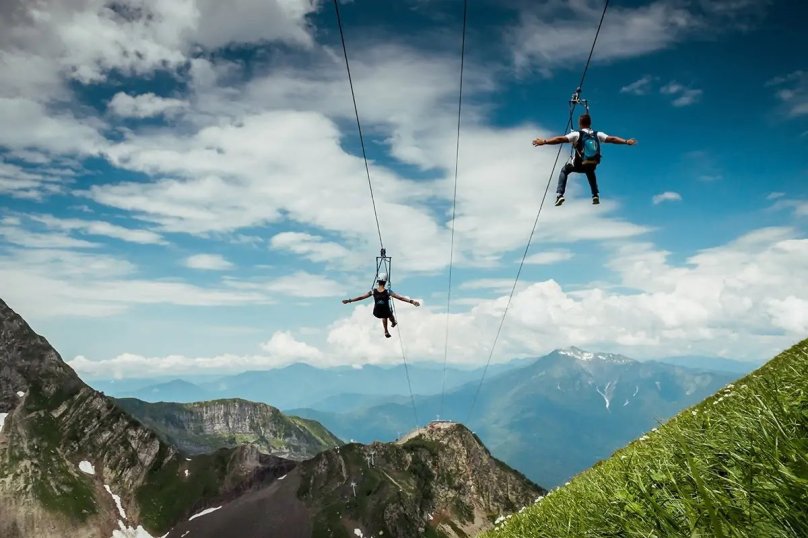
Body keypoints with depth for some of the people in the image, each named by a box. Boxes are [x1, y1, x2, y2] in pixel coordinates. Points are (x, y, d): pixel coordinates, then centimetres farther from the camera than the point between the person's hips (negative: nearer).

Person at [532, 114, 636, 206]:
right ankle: (595, 195, 31)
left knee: (564, 171, 24)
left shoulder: (577, 134, -14)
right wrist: (626, 142, 5)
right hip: (593, 164, 4)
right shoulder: (597, 134, -3)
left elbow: (561, 139, -22)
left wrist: (544, 141, -26)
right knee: (590, 172, 39)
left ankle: (560, 194, 7)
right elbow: (612, 139, -5)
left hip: (578, 165, -4)